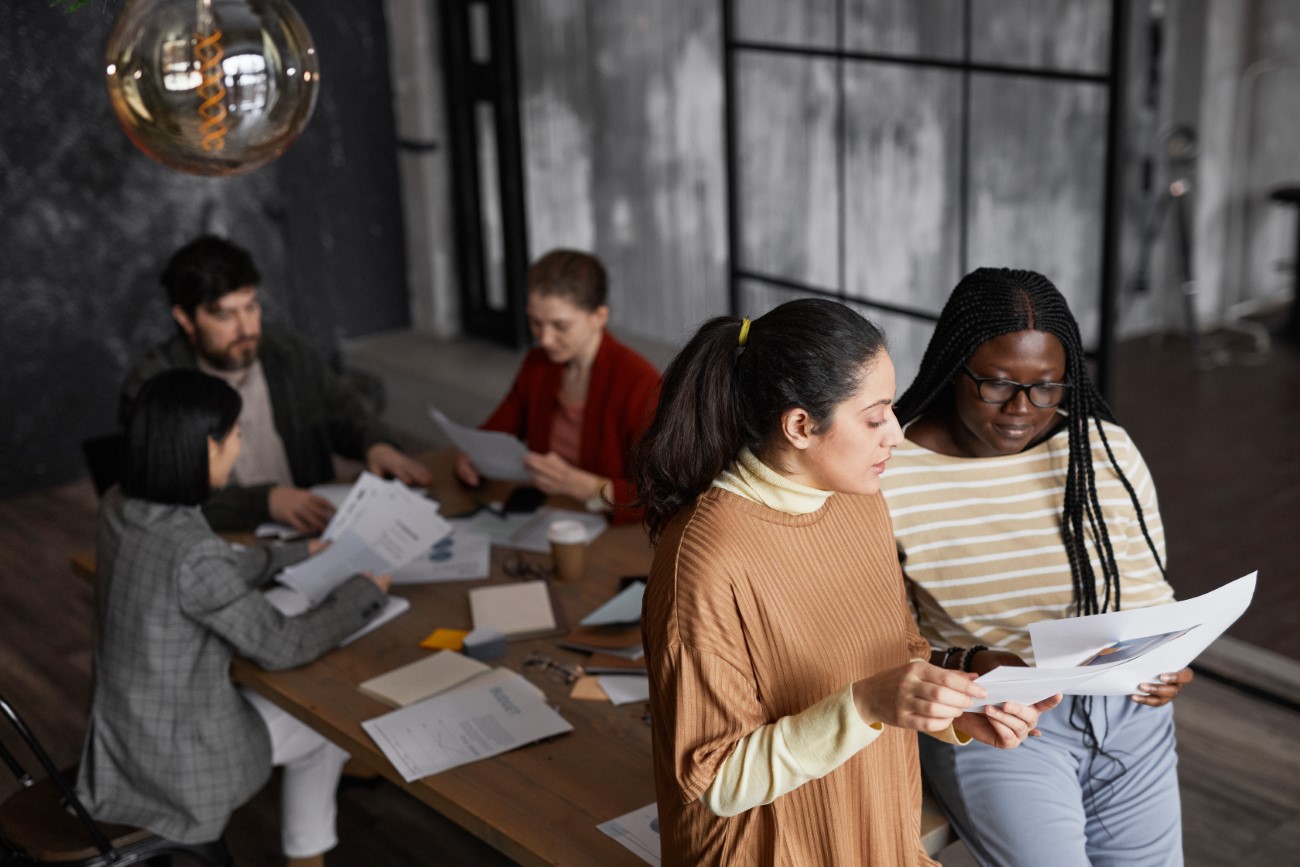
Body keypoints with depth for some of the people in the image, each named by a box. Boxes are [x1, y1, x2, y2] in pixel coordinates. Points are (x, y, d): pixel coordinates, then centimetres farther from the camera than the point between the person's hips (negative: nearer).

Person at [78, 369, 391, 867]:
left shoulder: (120, 509, -7)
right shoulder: (191, 552, -32)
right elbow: (280, 647, -19)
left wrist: (299, 555, 16)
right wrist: (364, 593, -6)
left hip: (125, 731, 7)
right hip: (179, 759, -7)